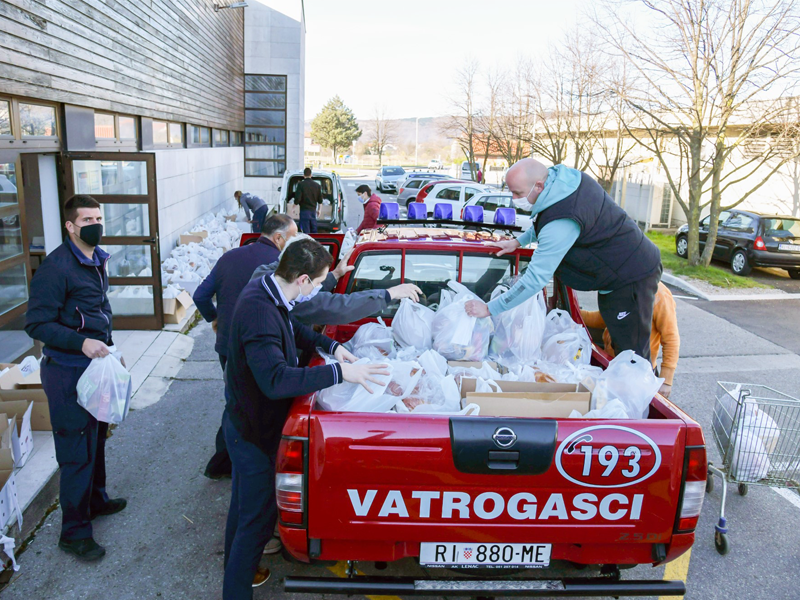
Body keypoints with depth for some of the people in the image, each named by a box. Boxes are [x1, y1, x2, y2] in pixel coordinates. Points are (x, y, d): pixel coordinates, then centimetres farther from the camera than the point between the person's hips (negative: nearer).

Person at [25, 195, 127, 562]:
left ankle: (95, 499, 42)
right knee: (77, 451, 0)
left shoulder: (97, 260, 9)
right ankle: (74, 531, 15)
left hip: (95, 365, 9)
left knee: (96, 438, 22)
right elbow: (36, 324, -19)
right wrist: (81, 342, -28)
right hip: (68, 371, -9)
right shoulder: (56, 267, -19)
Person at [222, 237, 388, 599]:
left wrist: (329, 346, 3)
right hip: (253, 431, -10)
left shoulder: (265, 290, -2)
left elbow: (293, 327, 16)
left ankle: (238, 570, 47)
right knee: (258, 516, 4)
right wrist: (339, 372, -39)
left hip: (246, 422, 10)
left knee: (245, 505, 27)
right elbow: (276, 379, -42)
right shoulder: (260, 313, -34)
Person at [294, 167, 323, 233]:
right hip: (313, 210, 5)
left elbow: (297, 198, -13)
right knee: (314, 230, 12)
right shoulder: (317, 185, 6)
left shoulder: (301, 184, -9)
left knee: (306, 231, -4)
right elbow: (320, 200, 9)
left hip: (304, 210, -5)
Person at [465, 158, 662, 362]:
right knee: (621, 347, 18)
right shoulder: (566, 176, -2)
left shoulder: (562, 223, -32)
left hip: (632, 280, -10)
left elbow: (536, 278, -30)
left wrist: (489, 309, -24)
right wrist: (518, 241, 17)